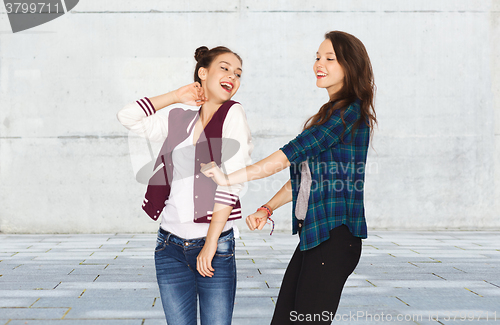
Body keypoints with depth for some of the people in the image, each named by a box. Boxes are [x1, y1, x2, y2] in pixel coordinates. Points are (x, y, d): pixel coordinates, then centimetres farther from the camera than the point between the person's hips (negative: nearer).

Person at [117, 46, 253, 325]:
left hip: (216, 246, -3)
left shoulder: (233, 114, -2)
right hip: (171, 247, 4)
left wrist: (211, 243, -13)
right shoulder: (180, 121, 11)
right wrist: (176, 96, 8)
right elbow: (128, 117, 13)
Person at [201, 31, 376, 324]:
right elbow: (302, 175, 19)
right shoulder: (329, 114, 20)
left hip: (335, 236, -9)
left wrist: (230, 178, -13)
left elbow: (290, 154, -15)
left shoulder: (350, 113, -10)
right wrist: (267, 209, 8)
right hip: (312, 234, 9)